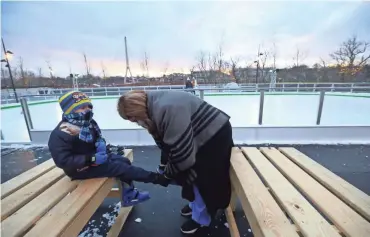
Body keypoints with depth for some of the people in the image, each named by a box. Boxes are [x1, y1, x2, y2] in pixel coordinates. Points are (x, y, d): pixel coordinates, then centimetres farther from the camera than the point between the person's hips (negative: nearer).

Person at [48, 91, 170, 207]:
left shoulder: (87, 123, 1)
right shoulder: (61, 133, -24)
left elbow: (98, 140, 11)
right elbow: (63, 161, -26)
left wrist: (106, 147, -12)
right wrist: (92, 159, -31)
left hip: (94, 157, 8)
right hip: (80, 168, -8)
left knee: (124, 161, -2)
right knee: (119, 167, -16)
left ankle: (129, 196, 10)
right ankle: (156, 178, -7)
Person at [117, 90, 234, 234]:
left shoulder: (167, 109, -35)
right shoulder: (155, 108, -2)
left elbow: (183, 151, -29)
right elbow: (166, 142, 7)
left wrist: (168, 172, -12)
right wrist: (163, 165, 3)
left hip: (215, 134, -9)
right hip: (200, 135, 9)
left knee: (203, 178, 1)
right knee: (193, 174, 17)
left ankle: (201, 218, 24)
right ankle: (196, 205, 40)